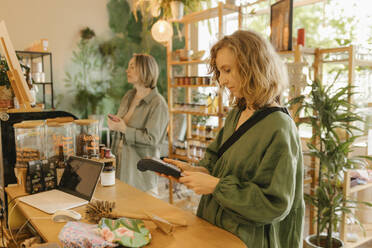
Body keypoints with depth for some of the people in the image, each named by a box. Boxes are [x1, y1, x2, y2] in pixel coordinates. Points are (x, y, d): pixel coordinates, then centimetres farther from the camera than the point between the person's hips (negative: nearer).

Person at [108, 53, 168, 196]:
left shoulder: (158, 104, -15)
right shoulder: (128, 96, 9)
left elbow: (151, 138, -19)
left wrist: (123, 129, -19)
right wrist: (114, 121, -3)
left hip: (140, 166, -7)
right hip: (121, 160, 7)